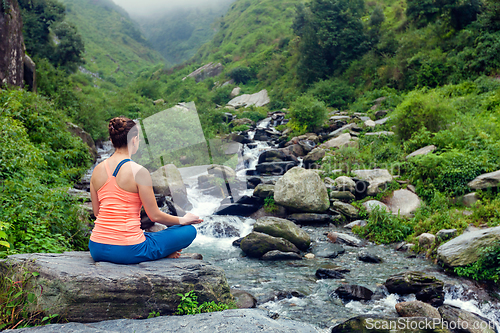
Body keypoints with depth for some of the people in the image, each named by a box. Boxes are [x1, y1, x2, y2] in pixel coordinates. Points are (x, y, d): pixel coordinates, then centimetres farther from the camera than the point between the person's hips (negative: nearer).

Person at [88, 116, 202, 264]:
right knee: (189, 231, 6)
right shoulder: (139, 172, -14)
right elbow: (155, 216, -8)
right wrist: (183, 220, 10)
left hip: (97, 250, 6)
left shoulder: (97, 170, 3)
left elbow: (96, 212, 13)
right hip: (128, 252, -6)